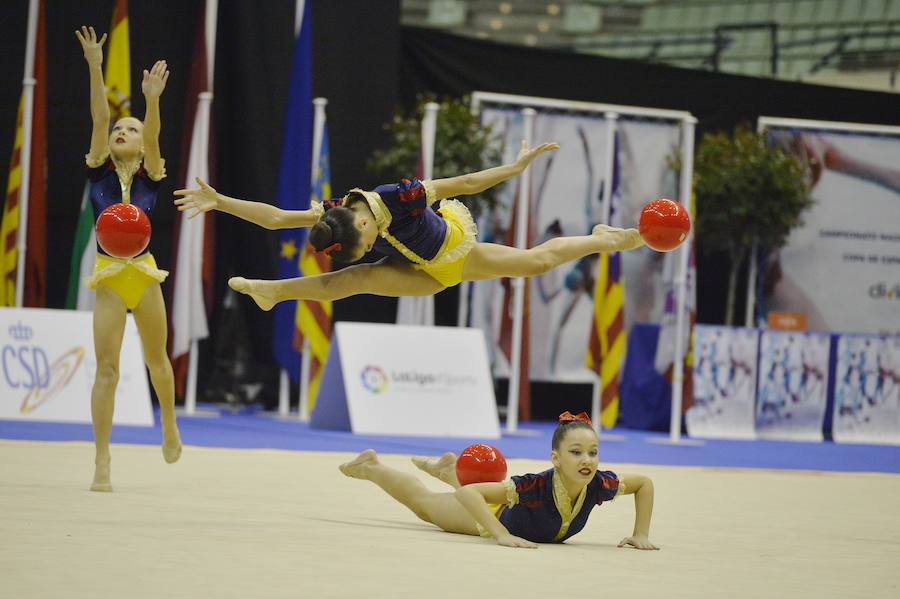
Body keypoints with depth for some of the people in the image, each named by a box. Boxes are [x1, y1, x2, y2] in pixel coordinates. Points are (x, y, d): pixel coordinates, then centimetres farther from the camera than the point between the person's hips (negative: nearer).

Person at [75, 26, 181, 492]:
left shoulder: (151, 177, 1)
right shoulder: (99, 172, 1)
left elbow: (154, 136, -17)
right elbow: (99, 118, -10)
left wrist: (153, 99, -34)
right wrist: (94, 68, -19)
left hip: (144, 274, 1)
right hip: (109, 277, -1)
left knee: (157, 358, 16)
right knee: (107, 368, -8)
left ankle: (169, 427, 44)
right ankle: (102, 462, -8)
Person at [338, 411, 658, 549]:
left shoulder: (598, 485, -37)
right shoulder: (538, 485, -49)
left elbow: (644, 483, -17)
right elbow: (468, 493, -47)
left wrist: (641, 534, -25)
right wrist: (502, 536, -55)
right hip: (496, 516, -4)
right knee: (425, 501, 25)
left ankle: (448, 468, 70)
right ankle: (371, 468, 50)